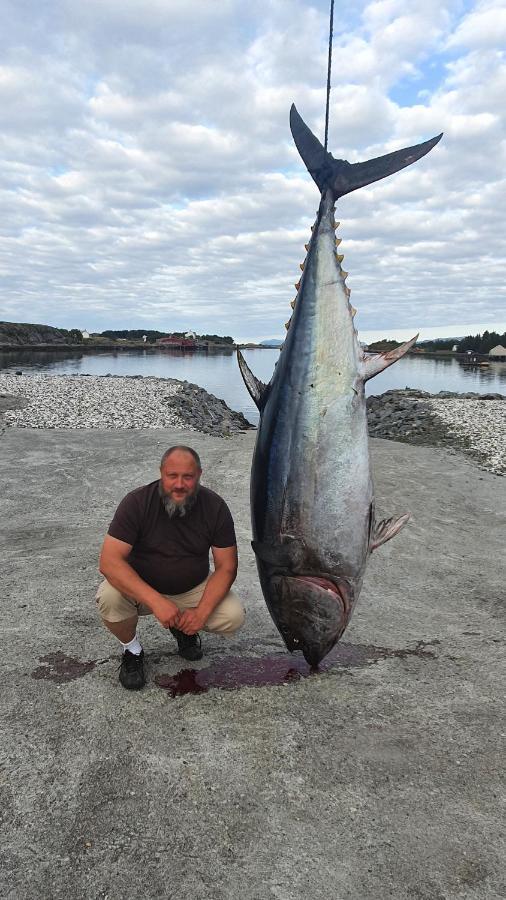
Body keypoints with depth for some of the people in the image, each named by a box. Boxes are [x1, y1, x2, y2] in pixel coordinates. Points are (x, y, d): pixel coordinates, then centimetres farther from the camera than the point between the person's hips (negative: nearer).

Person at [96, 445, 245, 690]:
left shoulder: (215, 507, -15)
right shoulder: (137, 502, -22)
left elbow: (226, 567, -12)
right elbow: (109, 561, -29)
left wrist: (201, 612, -26)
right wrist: (156, 601, -40)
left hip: (194, 588, 2)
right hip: (142, 587, -1)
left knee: (233, 617, -22)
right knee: (109, 597, -32)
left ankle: (183, 628, 13)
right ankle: (132, 649, 2)